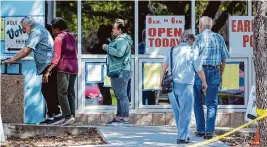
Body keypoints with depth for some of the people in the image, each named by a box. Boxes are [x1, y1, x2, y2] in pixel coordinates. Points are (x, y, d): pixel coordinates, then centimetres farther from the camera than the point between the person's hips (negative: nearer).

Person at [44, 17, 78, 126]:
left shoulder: (59, 38, -6)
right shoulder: (71, 37, 17)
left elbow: (57, 57, -13)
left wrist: (48, 70, -15)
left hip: (64, 68, -8)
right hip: (74, 68, 8)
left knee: (62, 93, -7)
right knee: (70, 93, 9)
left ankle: (68, 116, -17)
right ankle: (71, 116, 6)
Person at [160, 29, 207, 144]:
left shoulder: (172, 51, 10)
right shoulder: (193, 52, -2)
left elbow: (163, 68, 4)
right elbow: (199, 70, 2)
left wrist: (161, 83, 7)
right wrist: (204, 83, 16)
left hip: (172, 85, 5)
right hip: (185, 84, -5)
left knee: (177, 112, 15)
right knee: (185, 112, 0)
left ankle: (183, 134, 22)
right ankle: (182, 137, -2)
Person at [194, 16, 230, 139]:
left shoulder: (198, 38, -3)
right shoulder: (219, 38, 9)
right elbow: (224, 59, 10)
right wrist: (221, 76, 17)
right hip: (215, 72, 2)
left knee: (198, 102, 11)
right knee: (212, 103, 2)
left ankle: (200, 130, 12)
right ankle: (209, 131, -6)